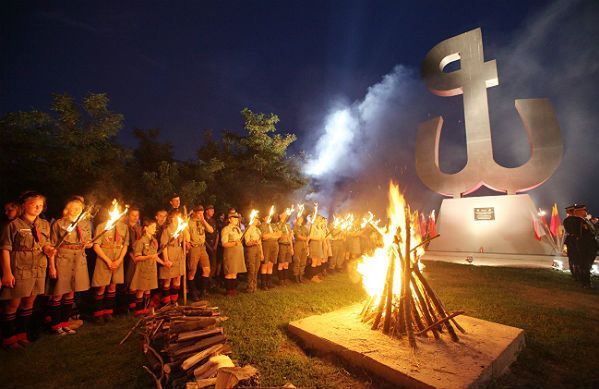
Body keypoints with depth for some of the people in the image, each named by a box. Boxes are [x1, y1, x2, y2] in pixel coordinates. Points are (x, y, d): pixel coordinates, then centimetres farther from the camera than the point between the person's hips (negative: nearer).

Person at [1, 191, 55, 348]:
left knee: (29, 302, 14)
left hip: (39, 269, 5)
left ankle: (21, 334, 29)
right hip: (19, 269, -5)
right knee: (13, 303, 5)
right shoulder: (14, 225, -8)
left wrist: (48, 249, -7)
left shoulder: (44, 225, 8)